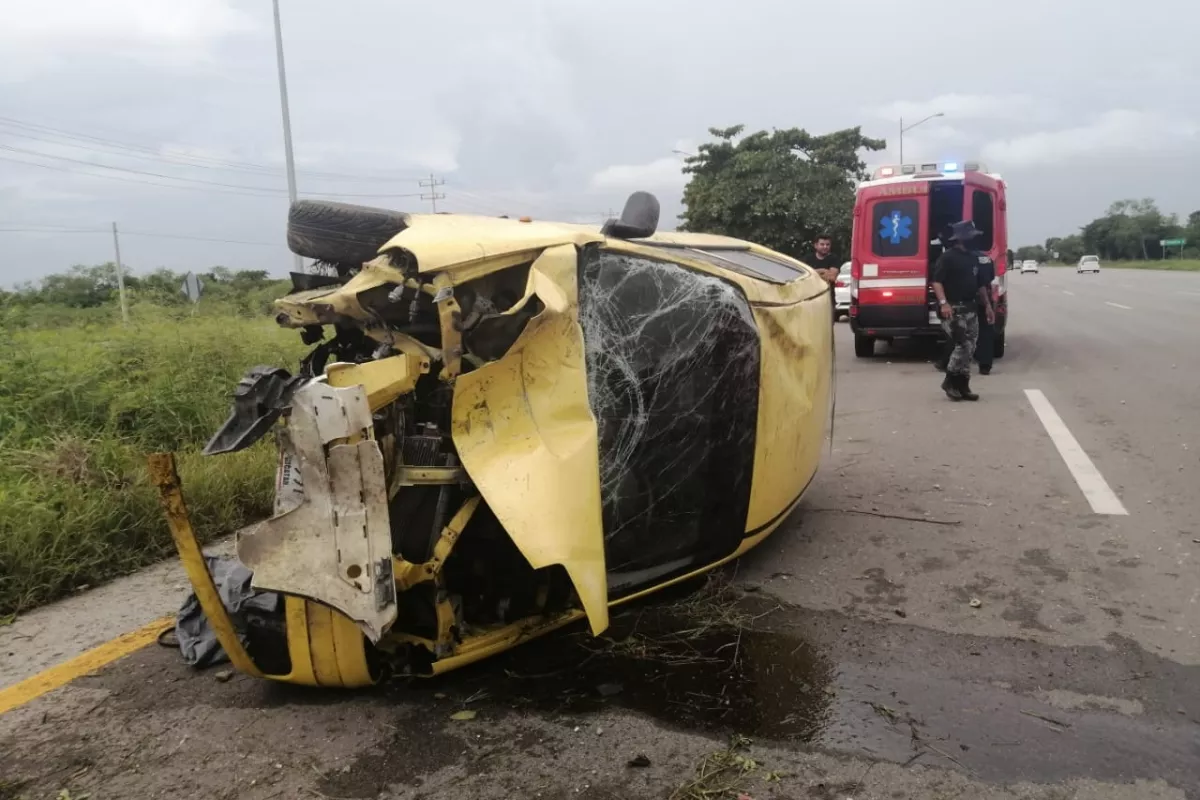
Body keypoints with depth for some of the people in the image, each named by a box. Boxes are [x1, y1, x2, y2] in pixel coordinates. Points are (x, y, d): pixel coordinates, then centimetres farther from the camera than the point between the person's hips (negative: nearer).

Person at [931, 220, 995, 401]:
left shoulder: (974, 257, 16)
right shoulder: (947, 257, -9)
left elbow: (981, 285, 23)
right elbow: (937, 282, -17)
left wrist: (987, 306, 20)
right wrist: (943, 303, -30)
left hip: (970, 309, 8)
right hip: (953, 309, -8)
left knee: (970, 347, 7)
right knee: (963, 345, -14)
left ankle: (962, 386, 13)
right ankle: (950, 381, 1)